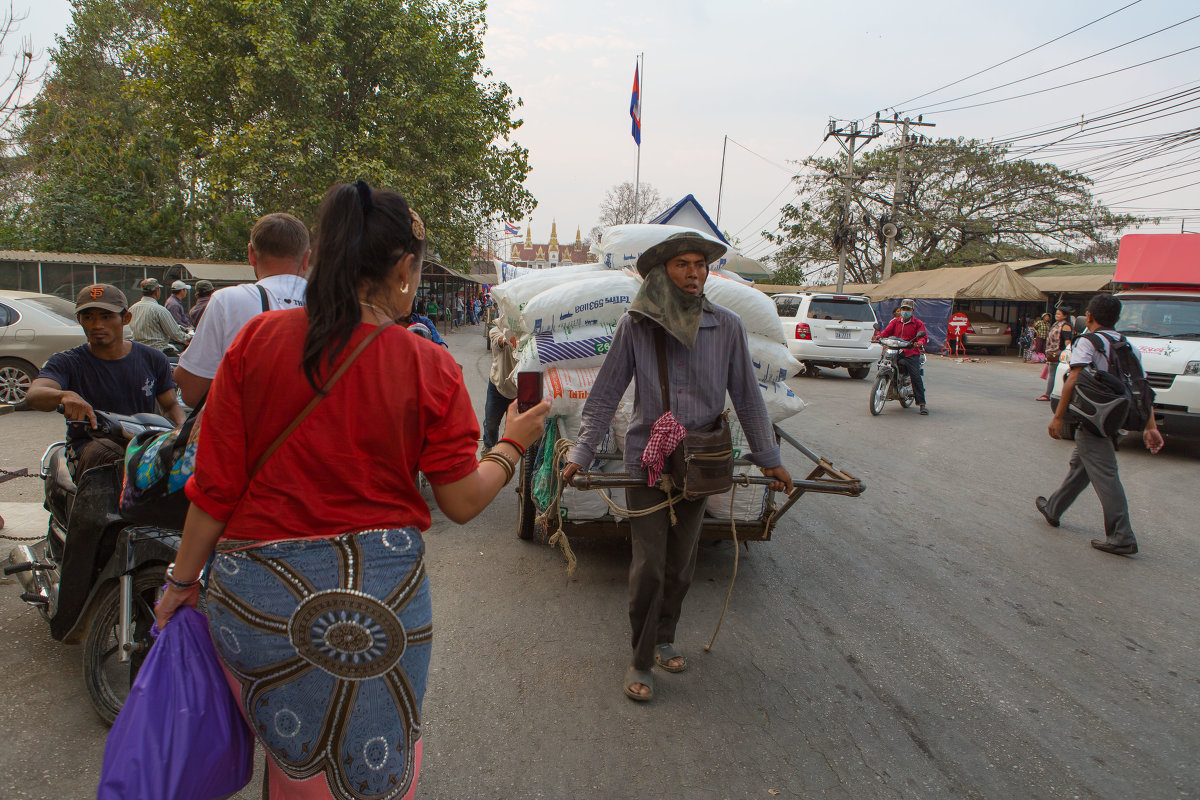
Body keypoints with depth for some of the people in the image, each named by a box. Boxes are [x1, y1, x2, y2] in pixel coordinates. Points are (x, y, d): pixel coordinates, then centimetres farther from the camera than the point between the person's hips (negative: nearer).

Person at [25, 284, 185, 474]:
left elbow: (170, 405, 17)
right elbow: (33, 395, -17)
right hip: (89, 446, -1)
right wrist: (65, 396, -43)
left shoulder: (153, 359, 10)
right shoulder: (67, 362, 1)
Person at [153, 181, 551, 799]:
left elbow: (215, 483, -4)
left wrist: (184, 579, 10)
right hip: (380, 596, -2)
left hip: (256, 594, 2)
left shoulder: (257, 339, -6)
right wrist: (514, 444, 12)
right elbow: (463, 502, -5)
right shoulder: (429, 368, -11)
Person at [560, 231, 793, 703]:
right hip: (646, 462, -2)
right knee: (648, 567, -2)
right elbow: (605, 395, -3)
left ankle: (664, 640, 37)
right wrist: (581, 454, -7)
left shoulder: (727, 327, -4)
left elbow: (747, 398, 4)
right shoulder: (635, 325, -8)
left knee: (681, 565, 14)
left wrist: (769, 459, 8)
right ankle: (641, 662, 16)